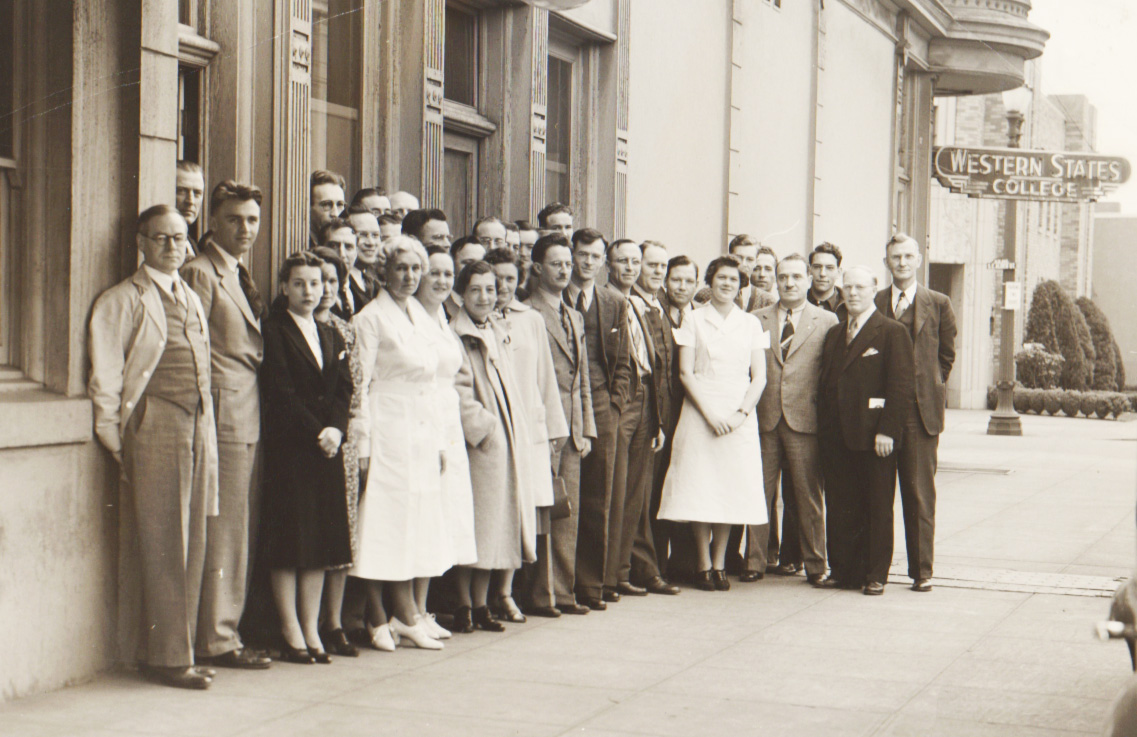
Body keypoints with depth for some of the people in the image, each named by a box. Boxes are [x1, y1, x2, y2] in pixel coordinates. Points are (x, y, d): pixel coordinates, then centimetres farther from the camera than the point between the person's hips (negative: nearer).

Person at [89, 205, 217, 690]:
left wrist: (207, 432, 15)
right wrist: (115, 437, -8)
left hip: (196, 426, 7)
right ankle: (167, 657, 1)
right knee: (163, 548, -5)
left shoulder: (191, 300, 19)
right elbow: (105, 376, -4)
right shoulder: (122, 300, -2)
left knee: (193, 545, 8)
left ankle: (182, 649, 15)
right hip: (154, 428, -7)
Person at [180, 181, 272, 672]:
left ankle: (229, 629, 17)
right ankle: (216, 640, -1)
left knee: (244, 533, 11)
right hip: (224, 416, -9)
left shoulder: (242, 277, 20)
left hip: (252, 420, 9)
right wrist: (208, 412, -15)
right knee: (223, 532, -6)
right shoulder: (200, 273, -8)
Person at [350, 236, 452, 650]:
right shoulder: (371, 318, -7)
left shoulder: (421, 317, 15)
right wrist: (361, 443, -14)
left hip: (422, 434, 8)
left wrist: (439, 440, 15)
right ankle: (407, 617, 2)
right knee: (388, 522, -4)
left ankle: (402, 616, 12)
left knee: (417, 523, 7)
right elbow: (359, 386, -10)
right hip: (388, 433, -8)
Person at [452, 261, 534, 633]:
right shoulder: (456, 337, -8)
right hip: (477, 442, -7)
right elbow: (459, 394, -13)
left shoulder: (498, 335, 16)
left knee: (493, 523, 9)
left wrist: (518, 430, 11)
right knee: (472, 524, -4)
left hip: (506, 443, 7)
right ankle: (465, 606, 4)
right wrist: (485, 425, -14)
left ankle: (481, 605, 15)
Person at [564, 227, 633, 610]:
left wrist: (614, 404, 2)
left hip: (601, 410, 3)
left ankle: (591, 586, 10)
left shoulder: (615, 304, 14)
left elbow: (623, 363, 14)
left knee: (597, 502, 4)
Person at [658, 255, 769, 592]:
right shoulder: (695, 320, 4)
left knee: (731, 490, 0)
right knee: (701, 491, -5)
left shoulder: (750, 323, 11)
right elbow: (686, 372, -2)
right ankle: (704, 566, 3)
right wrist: (710, 414, -12)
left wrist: (741, 413, -8)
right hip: (700, 414, -2)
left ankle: (719, 564, 7)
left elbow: (759, 376, 6)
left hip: (739, 418, 2)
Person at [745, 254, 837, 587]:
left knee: (808, 495, 3)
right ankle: (754, 562, 10)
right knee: (760, 493, 3)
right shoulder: (757, 320, 11)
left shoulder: (827, 322, 6)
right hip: (764, 419, 2)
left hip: (805, 420, -1)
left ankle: (815, 565, 12)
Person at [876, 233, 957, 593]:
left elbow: (947, 354, 12)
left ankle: (921, 571, 5)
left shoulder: (938, 304, 6)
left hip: (920, 412, -1)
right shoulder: (873, 304, 8)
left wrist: (927, 387, 4)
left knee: (920, 494, 0)